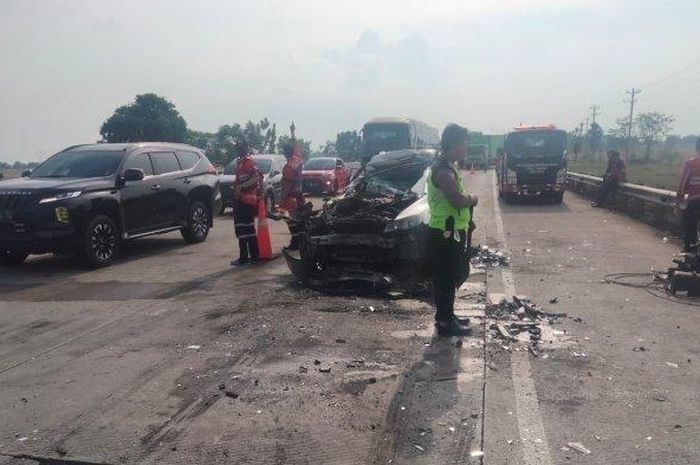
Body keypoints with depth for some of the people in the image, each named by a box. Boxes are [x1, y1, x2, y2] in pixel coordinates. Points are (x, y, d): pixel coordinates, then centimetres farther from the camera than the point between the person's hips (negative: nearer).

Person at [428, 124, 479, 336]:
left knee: (454, 275, 18)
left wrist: (467, 198, 4)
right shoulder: (444, 170, -20)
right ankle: (445, 323, 11)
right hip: (445, 234, -10)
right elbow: (458, 200, -29)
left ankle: (446, 316, 30)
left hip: (451, 232, 10)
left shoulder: (447, 167, 14)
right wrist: (472, 199, -10)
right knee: (446, 278, 0)